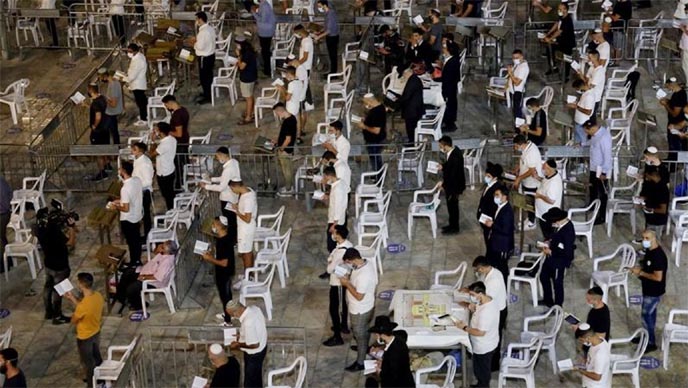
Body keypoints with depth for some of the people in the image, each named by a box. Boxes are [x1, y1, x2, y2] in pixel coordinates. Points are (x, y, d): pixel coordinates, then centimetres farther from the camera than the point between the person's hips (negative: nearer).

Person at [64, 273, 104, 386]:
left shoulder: (83, 306, -37)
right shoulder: (98, 296, -14)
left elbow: (73, 321, -18)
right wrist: (72, 298, 4)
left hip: (85, 337, -7)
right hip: (96, 332, 7)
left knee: (88, 362, 16)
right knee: (97, 358, 28)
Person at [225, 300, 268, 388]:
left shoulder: (248, 323, -38)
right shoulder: (254, 308, -10)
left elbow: (254, 344, -32)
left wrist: (238, 344, -17)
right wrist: (242, 334, 8)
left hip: (254, 354, -9)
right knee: (256, 377, 30)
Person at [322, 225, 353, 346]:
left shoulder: (340, 251, -33)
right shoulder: (348, 244, -5)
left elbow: (332, 266, -22)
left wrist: (326, 274, -3)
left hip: (338, 282, -9)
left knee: (334, 309, 2)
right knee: (343, 304, 27)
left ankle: (337, 337, 10)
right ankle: (344, 326, 47)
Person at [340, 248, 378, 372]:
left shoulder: (363, 275, -39)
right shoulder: (366, 263, -8)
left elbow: (359, 296, -31)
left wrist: (346, 283, -26)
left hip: (360, 310, -9)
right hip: (367, 306, 9)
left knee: (360, 335, 10)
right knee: (364, 331, 32)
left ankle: (360, 363, 27)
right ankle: (364, 347, 57)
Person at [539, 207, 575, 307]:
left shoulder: (568, 231, -33)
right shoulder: (560, 224, -7)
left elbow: (567, 252, -31)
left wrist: (551, 251, -23)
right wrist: (549, 242, -5)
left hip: (560, 262, -9)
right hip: (551, 258, 9)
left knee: (557, 284, 11)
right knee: (544, 276, 25)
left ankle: (557, 307, 33)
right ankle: (548, 300, 47)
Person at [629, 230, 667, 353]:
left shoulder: (658, 256, -30)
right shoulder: (649, 250, -1)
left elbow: (658, 277, -29)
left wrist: (641, 273, -22)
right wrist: (639, 267, -2)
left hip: (654, 291, -9)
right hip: (648, 289, 9)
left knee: (646, 315, 0)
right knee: (650, 314, 22)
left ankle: (651, 343, 13)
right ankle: (647, 336, 37)